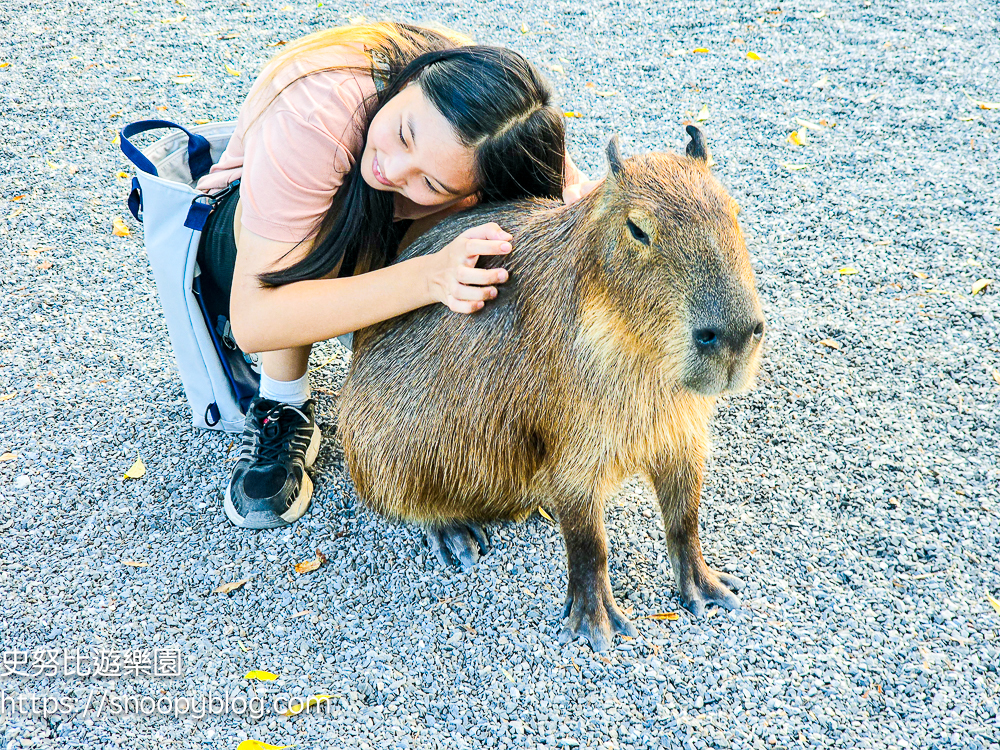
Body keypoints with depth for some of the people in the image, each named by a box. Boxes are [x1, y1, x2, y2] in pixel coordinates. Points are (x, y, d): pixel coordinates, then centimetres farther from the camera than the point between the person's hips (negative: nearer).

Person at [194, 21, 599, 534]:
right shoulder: (315, 115, -41)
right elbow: (253, 321, -43)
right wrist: (427, 278, -55)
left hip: (391, 232, 3)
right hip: (244, 227, -3)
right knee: (331, 227, -38)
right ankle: (284, 408, -14)